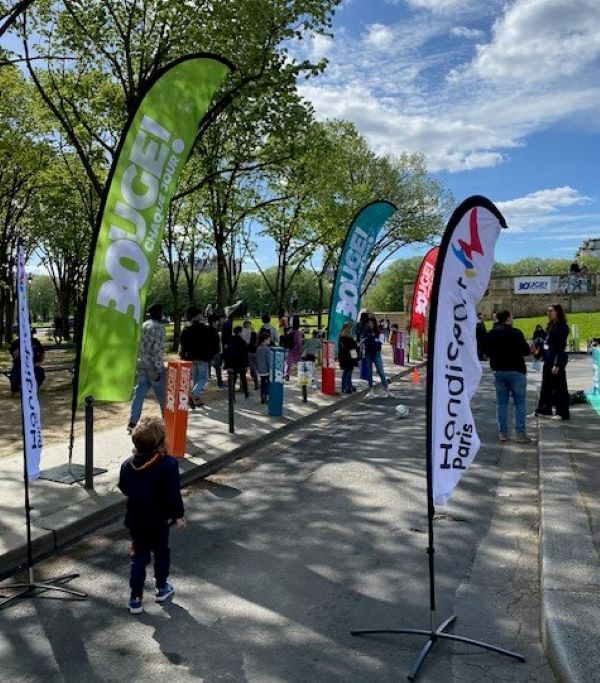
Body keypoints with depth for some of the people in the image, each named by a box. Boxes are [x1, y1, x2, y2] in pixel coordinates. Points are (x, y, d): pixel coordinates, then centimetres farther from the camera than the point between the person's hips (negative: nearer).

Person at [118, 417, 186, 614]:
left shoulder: (128, 465, -7)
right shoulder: (168, 465, -22)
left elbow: (124, 489, 7)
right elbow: (173, 494, -19)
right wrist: (179, 515, -6)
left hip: (135, 520, 3)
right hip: (159, 520, -3)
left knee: (139, 556, 14)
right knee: (161, 553, 18)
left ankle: (136, 598, 14)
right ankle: (162, 588, 34)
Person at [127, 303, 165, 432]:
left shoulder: (142, 326, 12)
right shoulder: (158, 327, -13)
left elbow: (138, 346, 15)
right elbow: (158, 349, -19)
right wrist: (158, 370, -18)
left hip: (141, 366, 7)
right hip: (153, 367, -7)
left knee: (139, 394, 6)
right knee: (163, 396, 6)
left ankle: (132, 422, 1)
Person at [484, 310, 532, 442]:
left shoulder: (491, 333, 3)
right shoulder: (516, 333, -13)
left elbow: (487, 352, 9)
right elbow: (525, 350, -13)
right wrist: (531, 349, 8)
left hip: (498, 370, 5)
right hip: (516, 370, -5)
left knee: (501, 402, 9)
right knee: (520, 402, 2)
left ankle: (503, 433, 10)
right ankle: (520, 433, 0)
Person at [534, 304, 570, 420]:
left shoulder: (562, 327, -13)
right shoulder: (551, 326, 13)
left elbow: (561, 347, -17)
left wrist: (557, 364, -21)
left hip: (557, 360, -9)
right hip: (548, 360, 9)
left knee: (559, 387, -1)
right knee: (546, 385, 14)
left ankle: (563, 413, 8)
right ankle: (544, 410, 23)